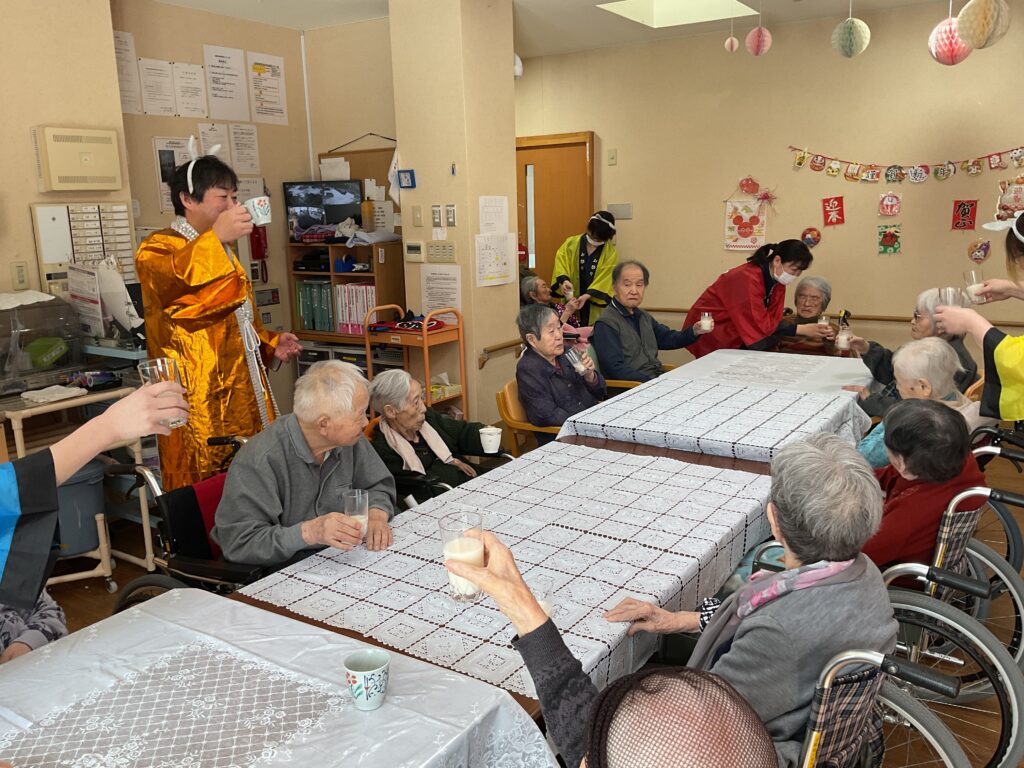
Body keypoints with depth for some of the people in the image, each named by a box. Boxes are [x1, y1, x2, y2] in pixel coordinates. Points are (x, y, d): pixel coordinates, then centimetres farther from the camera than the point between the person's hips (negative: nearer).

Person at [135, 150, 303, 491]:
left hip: (244, 391, 8)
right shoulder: (158, 247, -5)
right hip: (199, 401, -8)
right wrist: (216, 236, -37)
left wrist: (269, 343, 12)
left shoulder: (222, 253, 21)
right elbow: (170, 281, -30)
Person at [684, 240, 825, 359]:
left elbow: (774, 320, -7)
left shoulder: (777, 279, -3)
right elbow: (762, 325, -29)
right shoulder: (748, 278, -28)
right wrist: (803, 330, -26)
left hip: (736, 335, 8)